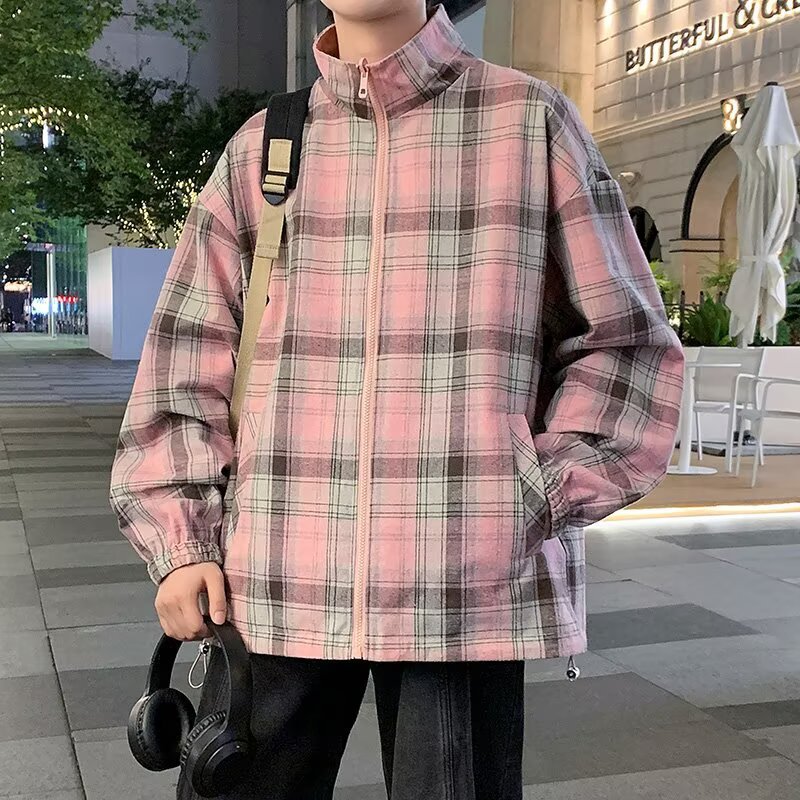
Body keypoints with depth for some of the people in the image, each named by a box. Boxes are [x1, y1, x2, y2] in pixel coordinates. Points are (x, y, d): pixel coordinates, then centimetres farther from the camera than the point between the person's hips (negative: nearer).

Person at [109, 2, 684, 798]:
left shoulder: (531, 120, 5)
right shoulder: (258, 150, 10)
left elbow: (621, 344, 6)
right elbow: (185, 362, 11)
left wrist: (537, 503, -4)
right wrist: (180, 542, 3)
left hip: (471, 585, -1)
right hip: (277, 583, 2)